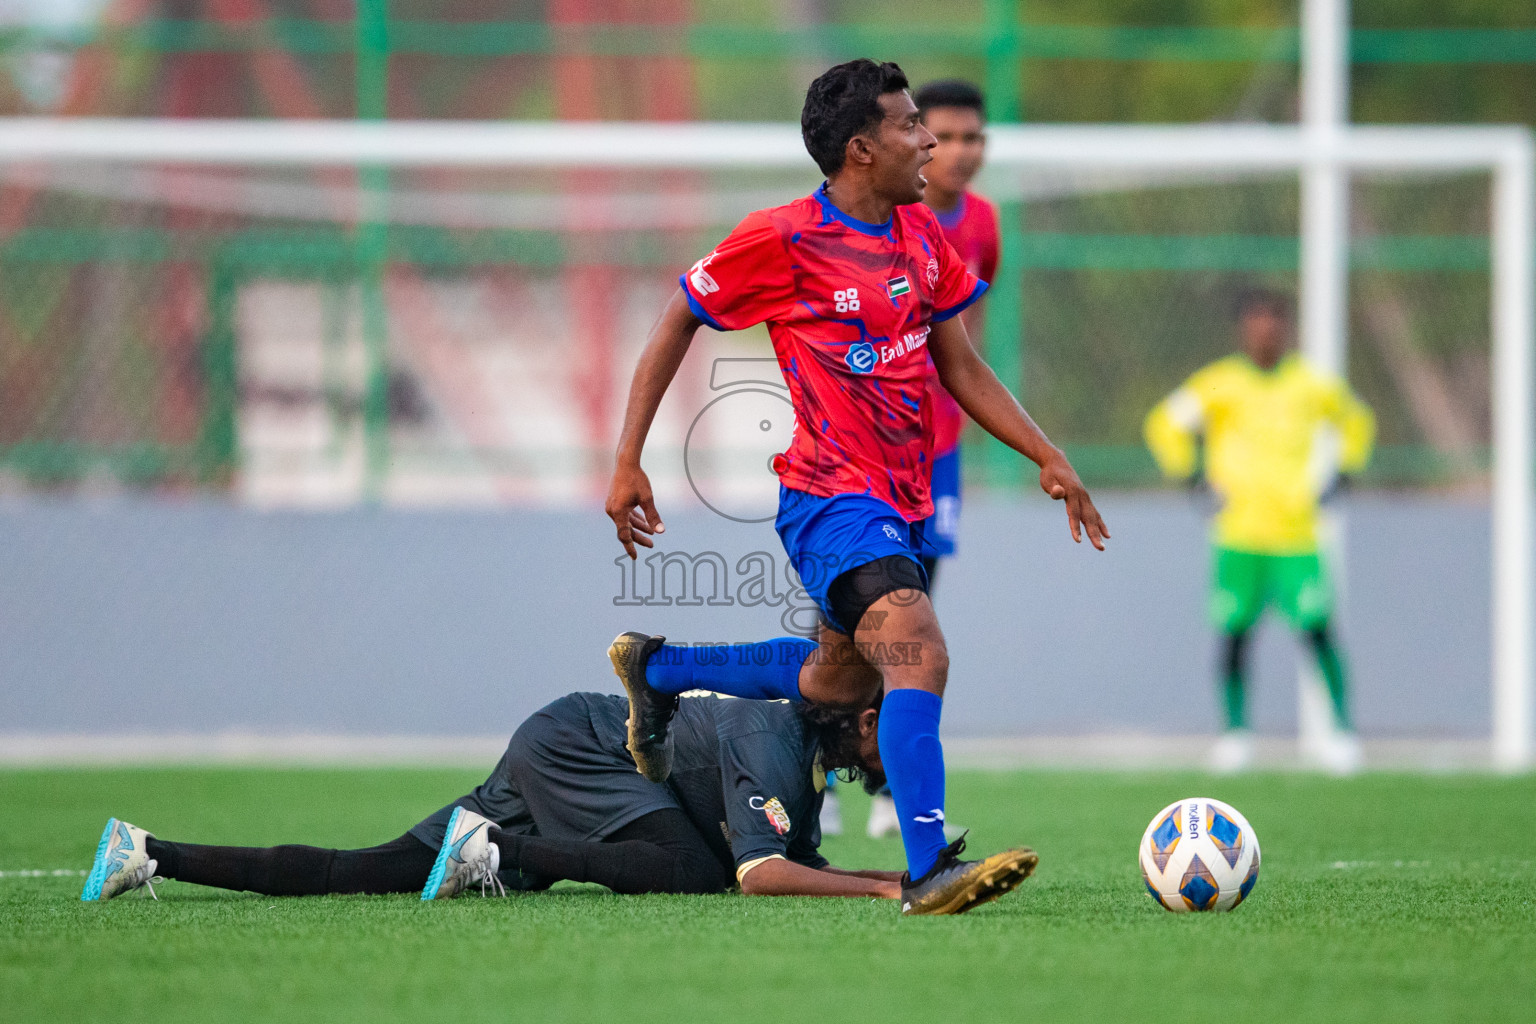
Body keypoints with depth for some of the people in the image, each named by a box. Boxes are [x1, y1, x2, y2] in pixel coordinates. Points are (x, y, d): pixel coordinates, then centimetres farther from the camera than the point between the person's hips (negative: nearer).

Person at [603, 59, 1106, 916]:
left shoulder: (923, 235, 8)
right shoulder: (781, 241, -12)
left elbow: (961, 367, 17)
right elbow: (678, 324, -1)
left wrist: (1047, 456, 7)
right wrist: (629, 464, -3)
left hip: (905, 504, 9)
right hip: (832, 500, -9)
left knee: (840, 679, 23)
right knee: (920, 658, -26)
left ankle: (656, 668, 43)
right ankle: (930, 872, -32)